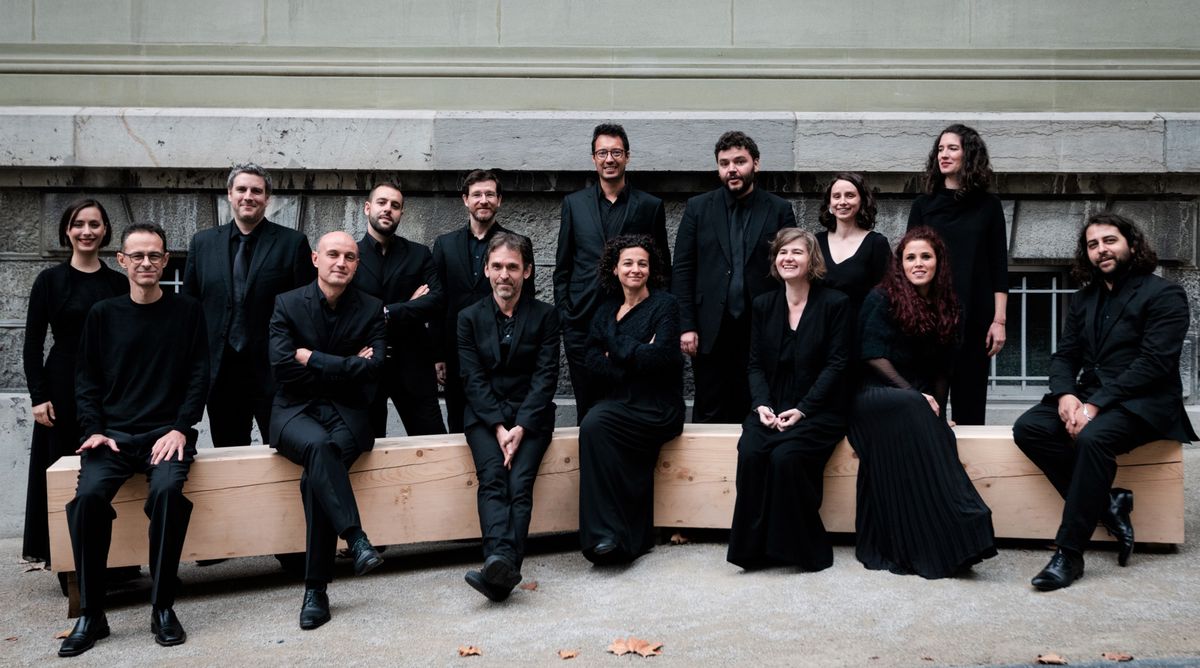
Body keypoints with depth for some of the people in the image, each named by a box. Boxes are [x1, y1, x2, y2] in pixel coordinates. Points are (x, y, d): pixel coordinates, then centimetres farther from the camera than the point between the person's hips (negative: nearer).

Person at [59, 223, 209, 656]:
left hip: (167, 433, -1)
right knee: (88, 495, -28)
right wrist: (94, 429, -4)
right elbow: (87, 379, 11)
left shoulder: (187, 311, 6)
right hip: (113, 435, 2)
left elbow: (198, 376, 3)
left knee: (167, 490, -33)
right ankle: (91, 614, -16)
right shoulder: (103, 314, 10)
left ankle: (163, 608, -21)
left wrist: (180, 429, -9)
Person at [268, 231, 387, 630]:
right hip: (296, 410, 0)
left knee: (315, 475, -30)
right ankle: (356, 539, -39)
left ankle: (316, 589, -26)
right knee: (318, 445, -38)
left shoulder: (371, 309, 6)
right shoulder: (287, 304, 3)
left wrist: (314, 360, -8)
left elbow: (373, 368, -7)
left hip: (347, 412, 0)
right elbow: (283, 366, -9)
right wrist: (346, 367, -7)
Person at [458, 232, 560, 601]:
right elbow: (473, 379, 1)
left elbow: (545, 376, -2)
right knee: (492, 478, -27)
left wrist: (521, 427, -15)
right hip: (484, 415, 1)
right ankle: (502, 560, -46)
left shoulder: (545, 316, 7)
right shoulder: (470, 318, 9)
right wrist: (498, 427, -13)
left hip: (530, 415, -1)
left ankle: (502, 568, -41)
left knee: (520, 483, -25)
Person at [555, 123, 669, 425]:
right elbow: (562, 267, 11)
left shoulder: (650, 206, 5)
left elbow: (662, 268, 8)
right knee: (587, 411, 6)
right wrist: (563, 317, 4)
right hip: (582, 324, 1)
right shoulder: (574, 203, 9)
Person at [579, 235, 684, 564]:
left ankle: (605, 534, -22)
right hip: (618, 403, 4)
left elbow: (661, 356, -13)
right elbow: (593, 363, 4)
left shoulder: (664, 304, 2)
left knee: (594, 425, -28)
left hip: (657, 409, -4)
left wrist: (618, 347, -4)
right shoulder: (606, 311, 17)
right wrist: (638, 356, -10)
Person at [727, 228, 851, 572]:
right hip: (772, 408, 4)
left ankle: (804, 548, -13)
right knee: (750, 452, -26)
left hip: (820, 411, -4)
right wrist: (762, 405, -10)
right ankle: (755, 546, -15)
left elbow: (836, 364, -7)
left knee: (786, 456, -30)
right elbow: (755, 364, 9)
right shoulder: (763, 305, 12)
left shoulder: (835, 303, -1)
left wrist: (802, 409, -16)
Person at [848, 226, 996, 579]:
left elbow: (941, 369, 16)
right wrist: (915, 395, -16)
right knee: (909, 408, -38)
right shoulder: (882, 299, 1)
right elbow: (873, 357, -8)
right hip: (874, 396, -4)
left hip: (918, 404, 4)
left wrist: (936, 405, -3)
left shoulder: (945, 307, 16)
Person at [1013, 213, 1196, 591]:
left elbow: (1154, 363, -15)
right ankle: (1106, 504, -15)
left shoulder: (1164, 295, -4)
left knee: (1093, 437, -36)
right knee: (1028, 428, -19)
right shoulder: (1083, 299, 17)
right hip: (1088, 399, 7)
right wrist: (1065, 395, -12)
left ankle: (1069, 554, -32)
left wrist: (1096, 404, -23)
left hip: (1143, 403, -7)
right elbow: (1064, 356, 12)